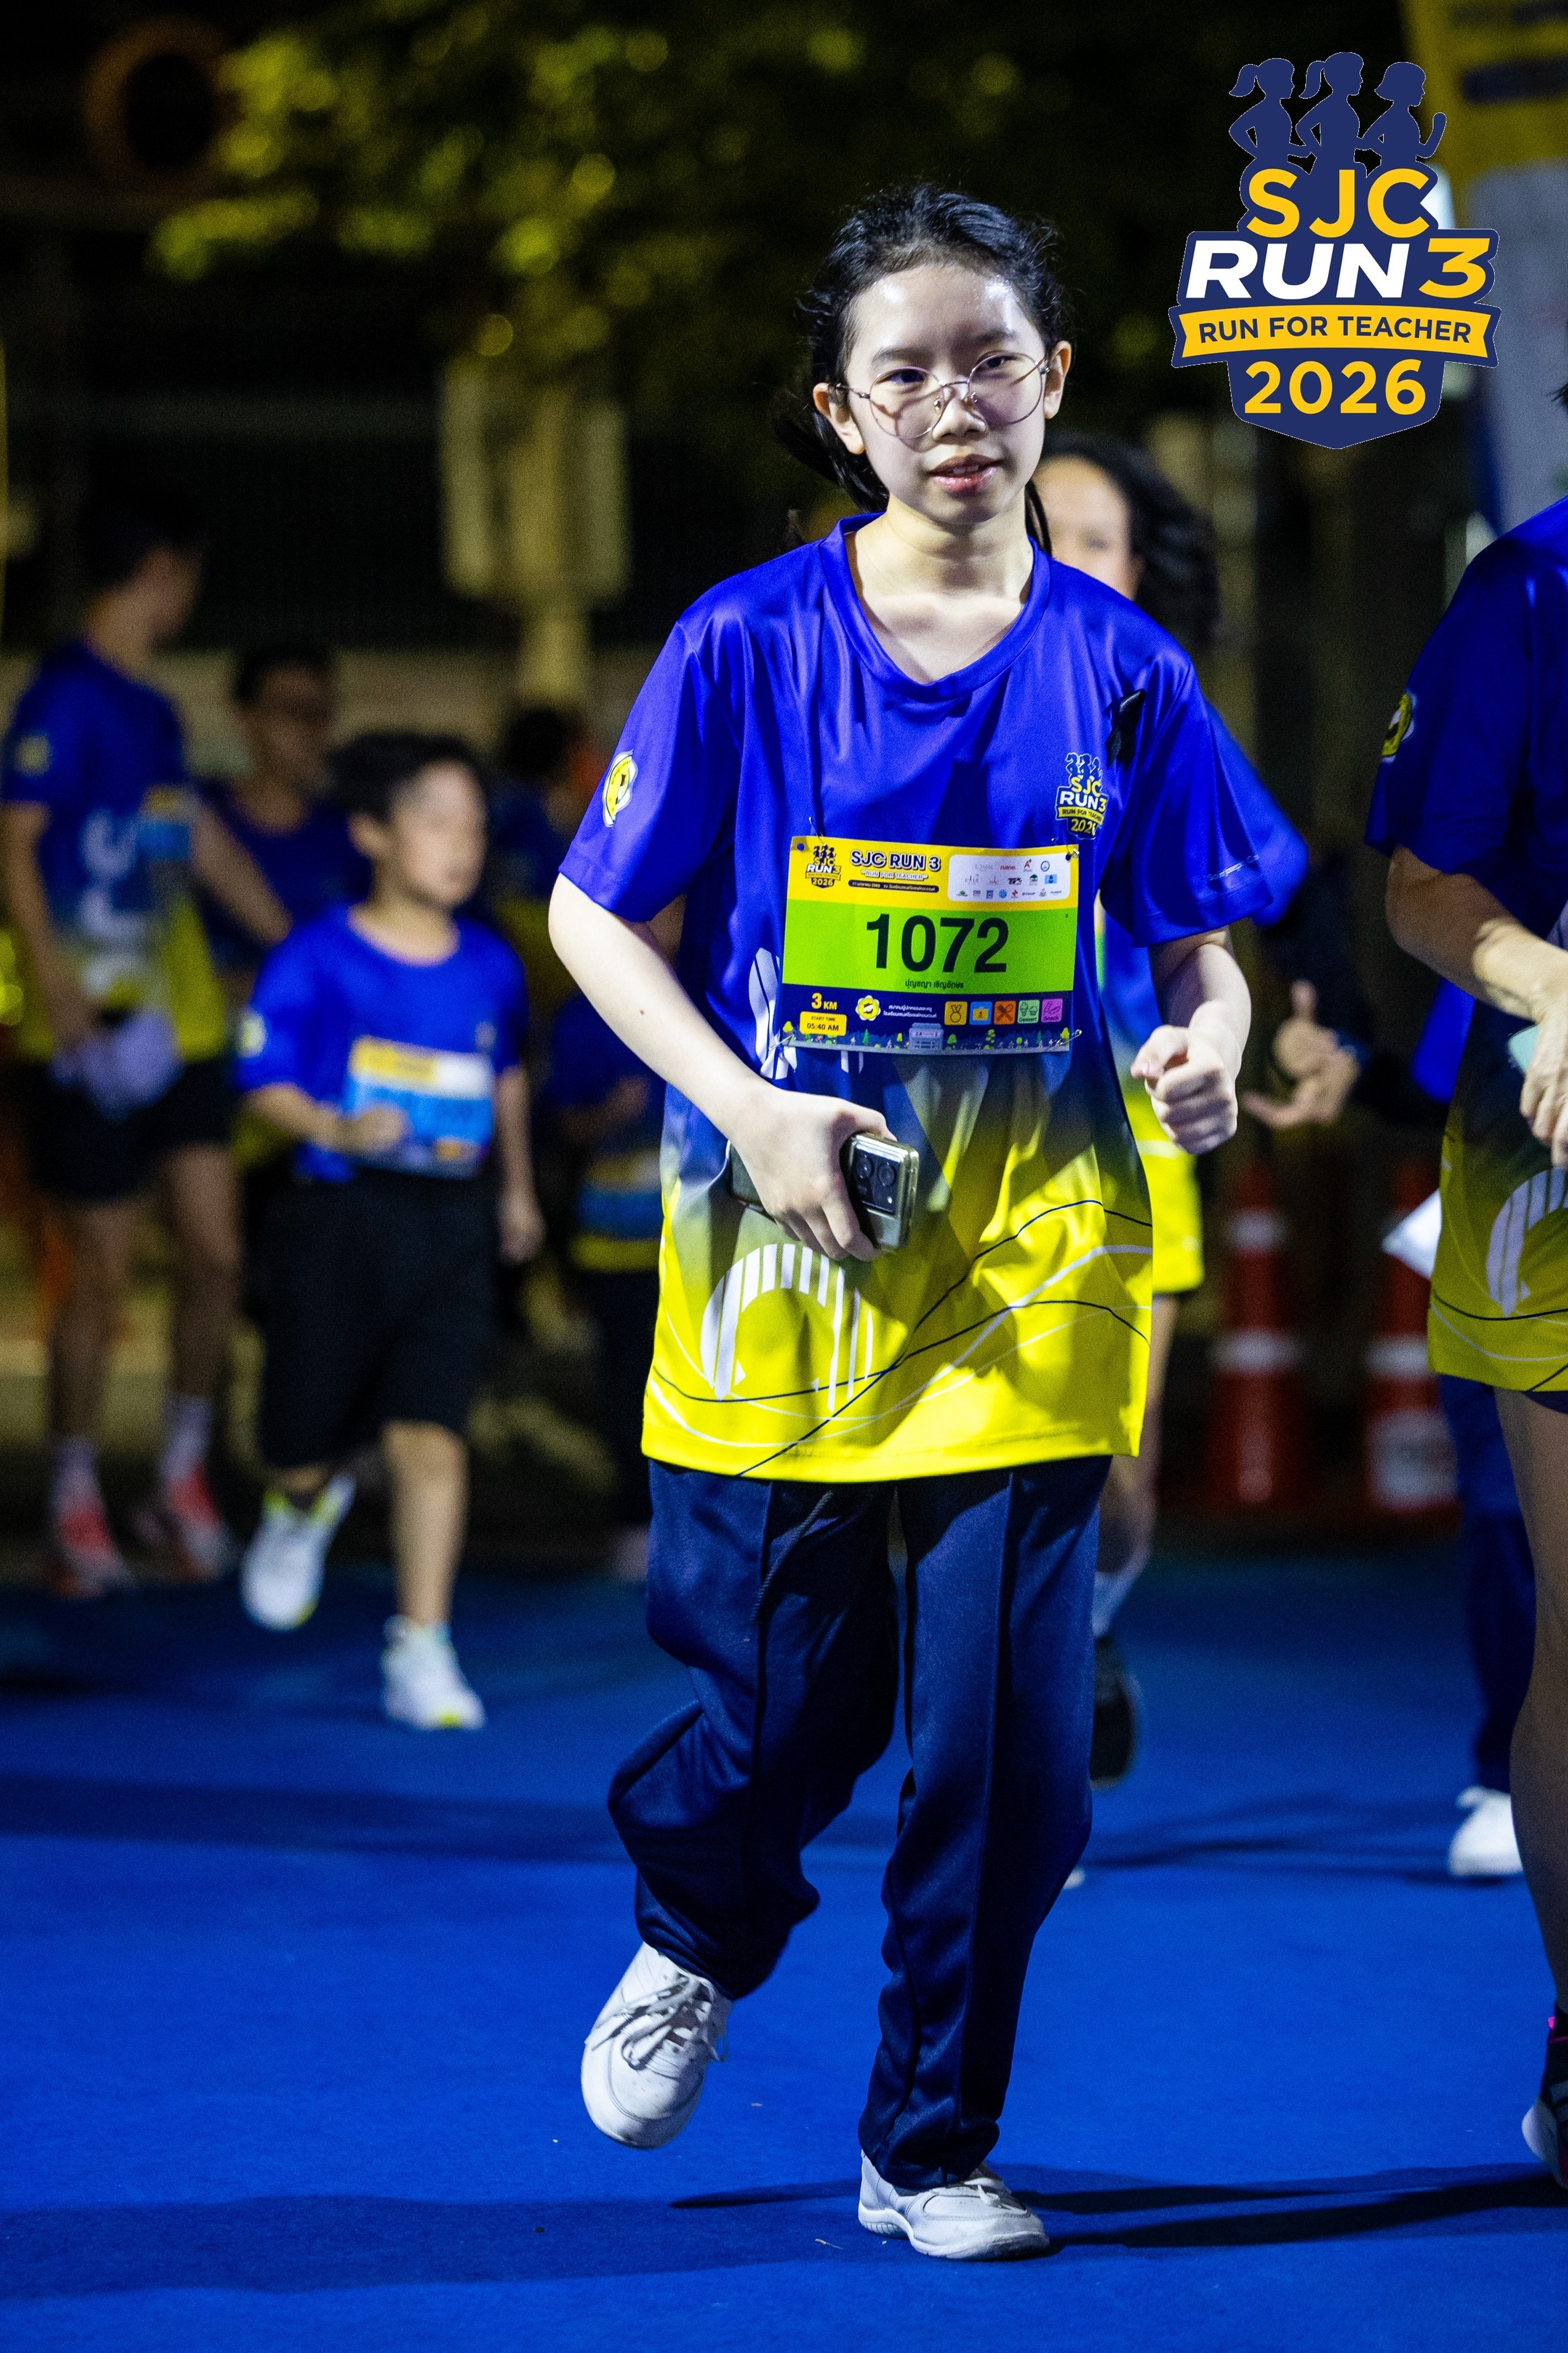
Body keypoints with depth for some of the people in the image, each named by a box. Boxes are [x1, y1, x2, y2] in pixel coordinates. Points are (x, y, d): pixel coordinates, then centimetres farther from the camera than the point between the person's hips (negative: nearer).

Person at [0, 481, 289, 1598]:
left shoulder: (153, 706, 14)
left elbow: (203, 841, 26)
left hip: (181, 1021, 7)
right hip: (94, 1033, -7)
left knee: (216, 1250, 2)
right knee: (105, 1268, -2)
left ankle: (184, 1476, 16)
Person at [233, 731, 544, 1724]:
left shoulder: (493, 968, 5)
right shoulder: (318, 962, -7)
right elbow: (268, 1082, -7)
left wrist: (518, 1185, 31)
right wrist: (337, 1129, -25)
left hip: (450, 1226, 2)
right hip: (338, 1220, -2)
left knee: (431, 1435, -10)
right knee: (304, 1438, 7)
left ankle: (422, 1648, -4)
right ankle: (305, 1504, 45)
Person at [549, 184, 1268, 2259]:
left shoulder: (1117, 670, 2)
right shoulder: (747, 645, -3)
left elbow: (1200, 942, 10)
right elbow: (594, 916, 2)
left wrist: (1208, 1047, -13)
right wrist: (749, 1110, -11)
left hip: (1030, 1263, 1)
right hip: (786, 1248, -1)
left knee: (1008, 1734, -2)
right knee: (790, 1701, 2)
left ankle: (932, 2146, 17)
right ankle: (701, 1940, 38)